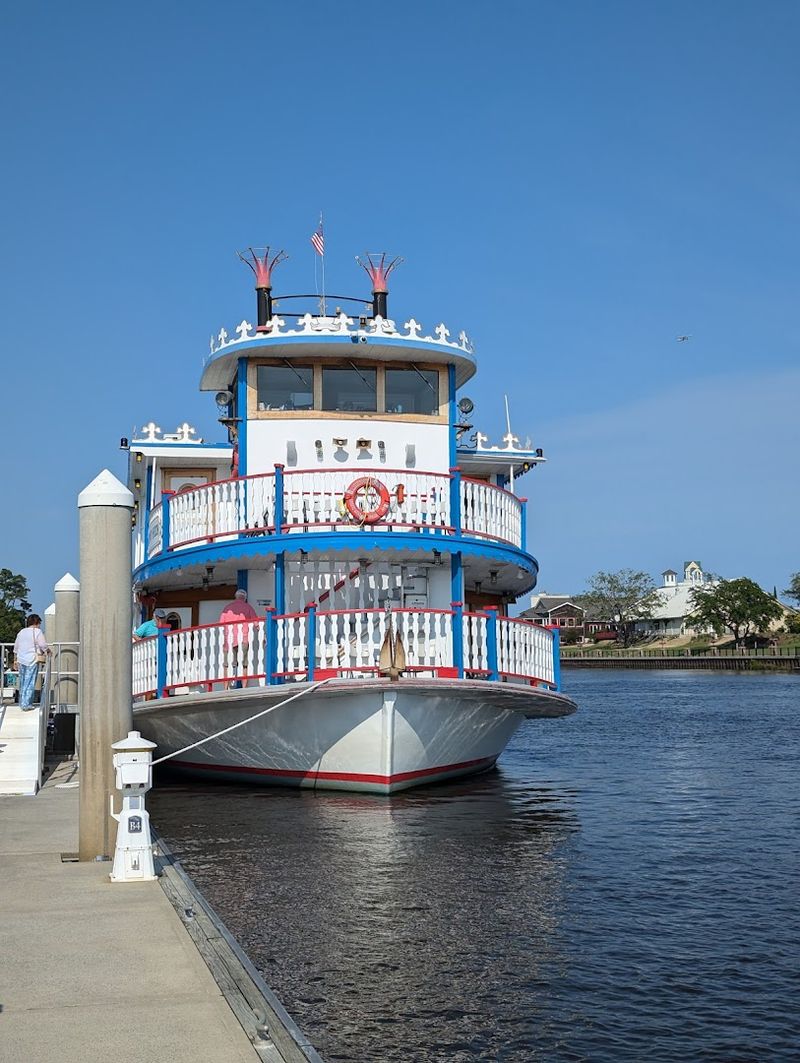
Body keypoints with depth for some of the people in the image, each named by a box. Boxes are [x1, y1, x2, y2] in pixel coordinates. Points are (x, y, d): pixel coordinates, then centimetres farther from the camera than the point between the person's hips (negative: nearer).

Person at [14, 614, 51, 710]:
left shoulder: (21, 632, 13)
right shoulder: (37, 632, -8)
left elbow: (16, 648, 19)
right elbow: (43, 645, -13)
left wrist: (16, 659, 28)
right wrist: (49, 651, 6)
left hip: (21, 660, 7)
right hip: (32, 660, -7)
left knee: (23, 682, 15)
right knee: (30, 683, -4)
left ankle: (22, 703, 22)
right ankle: (26, 704, -7)